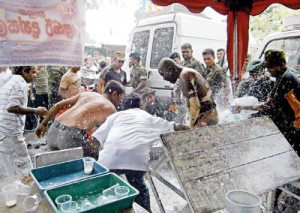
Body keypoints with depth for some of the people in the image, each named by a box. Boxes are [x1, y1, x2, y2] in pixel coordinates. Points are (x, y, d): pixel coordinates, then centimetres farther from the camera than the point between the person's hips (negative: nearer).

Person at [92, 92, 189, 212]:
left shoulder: (116, 115, 25)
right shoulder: (149, 118, 26)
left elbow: (97, 138, 17)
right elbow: (173, 127, 37)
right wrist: (185, 128, 56)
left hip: (110, 157, 0)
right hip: (136, 158, 0)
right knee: (138, 187, 25)